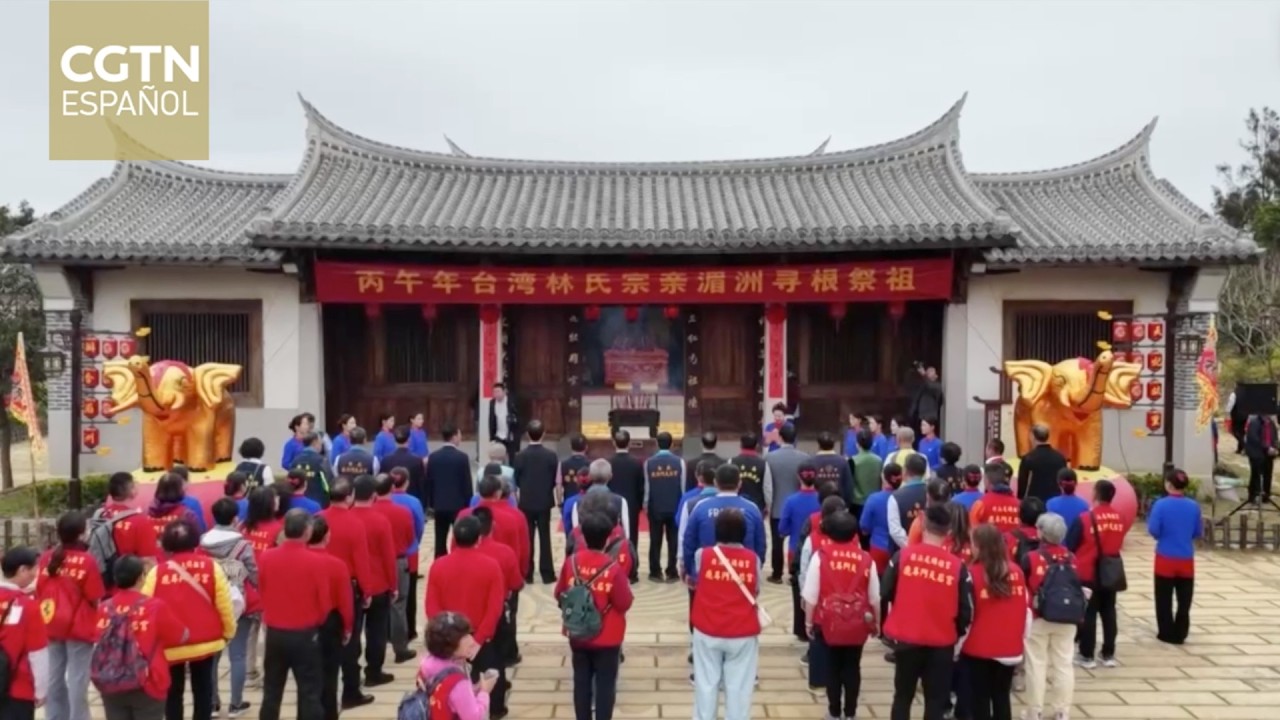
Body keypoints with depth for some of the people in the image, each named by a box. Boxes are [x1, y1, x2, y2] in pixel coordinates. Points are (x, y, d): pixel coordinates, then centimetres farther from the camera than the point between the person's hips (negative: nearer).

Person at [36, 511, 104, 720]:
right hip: (79, 627, -5)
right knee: (77, 678, 2)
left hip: (53, 626, 5)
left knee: (55, 676, 15)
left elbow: (39, 593, 6)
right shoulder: (86, 560, -15)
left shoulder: (46, 557, -2)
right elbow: (94, 599, -11)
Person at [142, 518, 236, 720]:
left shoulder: (157, 572, -11)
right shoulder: (211, 567, -10)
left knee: (173, 693, 15)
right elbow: (224, 604, -8)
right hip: (205, 641, 1)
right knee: (202, 690, 16)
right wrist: (228, 631, 8)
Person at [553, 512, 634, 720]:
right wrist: (627, 592, 4)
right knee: (605, 684, 9)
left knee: (581, 681, 16)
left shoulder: (570, 562, -11)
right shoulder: (613, 569, -22)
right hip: (607, 638, -3)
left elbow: (559, 594, 1)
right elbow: (624, 603, -15)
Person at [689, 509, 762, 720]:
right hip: (743, 632, 0)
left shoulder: (702, 554, -7)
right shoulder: (753, 558, -7)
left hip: (707, 631, 1)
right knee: (739, 687, 7)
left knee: (706, 684, 12)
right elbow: (756, 592, 4)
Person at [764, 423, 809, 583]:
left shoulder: (770, 457, -11)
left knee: (777, 542, 8)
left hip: (777, 507, -1)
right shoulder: (805, 458, -8)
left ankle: (776, 574, 14)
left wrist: (768, 505, 4)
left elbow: (767, 485, -8)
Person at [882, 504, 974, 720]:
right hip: (942, 643, -1)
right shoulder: (957, 566, -9)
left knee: (903, 695, 17)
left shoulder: (903, 555, -8)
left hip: (906, 638, 1)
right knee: (936, 700, 12)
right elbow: (966, 610, -4)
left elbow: (885, 592, 0)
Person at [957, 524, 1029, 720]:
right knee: (1002, 698, 15)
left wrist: (956, 645, -5)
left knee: (979, 701, 6)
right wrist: (1021, 640, 15)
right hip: (1009, 648, 4)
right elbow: (1026, 610, 5)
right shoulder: (1016, 572, 0)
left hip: (978, 648, -4)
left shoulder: (973, 573, -14)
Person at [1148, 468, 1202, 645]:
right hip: (1186, 559, 3)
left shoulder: (1161, 505, -13)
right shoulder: (1193, 506, -1)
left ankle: (1166, 633, 12)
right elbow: (1198, 533, 6)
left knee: (1164, 599, 9)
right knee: (1184, 599, 11)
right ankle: (1179, 634, 16)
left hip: (1165, 558, -3)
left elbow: (1153, 531, -15)